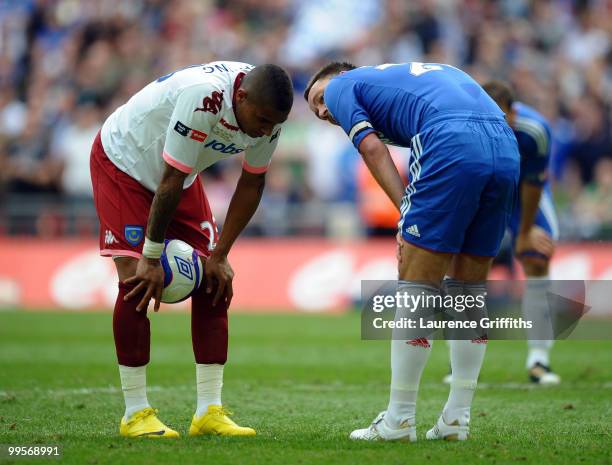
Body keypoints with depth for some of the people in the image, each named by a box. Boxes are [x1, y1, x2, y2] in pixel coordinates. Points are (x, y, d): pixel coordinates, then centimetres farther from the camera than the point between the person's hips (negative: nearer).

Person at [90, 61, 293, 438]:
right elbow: (170, 182, -32)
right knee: (136, 281, -17)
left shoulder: (267, 112, -17)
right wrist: (152, 257, -24)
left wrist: (220, 255, -5)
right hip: (123, 162, -7)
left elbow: (251, 187, -3)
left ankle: (210, 412, 0)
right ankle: (135, 413, -10)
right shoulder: (203, 96, -40)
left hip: (180, 174, 7)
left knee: (214, 283, -3)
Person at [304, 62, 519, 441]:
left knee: (417, 281, 1)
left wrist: (407, 213, -4)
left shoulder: (341, 86, 21)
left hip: (453, 145, -7)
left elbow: (373, 148, 3)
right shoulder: (408, 73, 38)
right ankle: (457, 419, 16)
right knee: (470, 283, 16)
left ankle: (399, 420, 4)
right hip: (507, 147, 7)